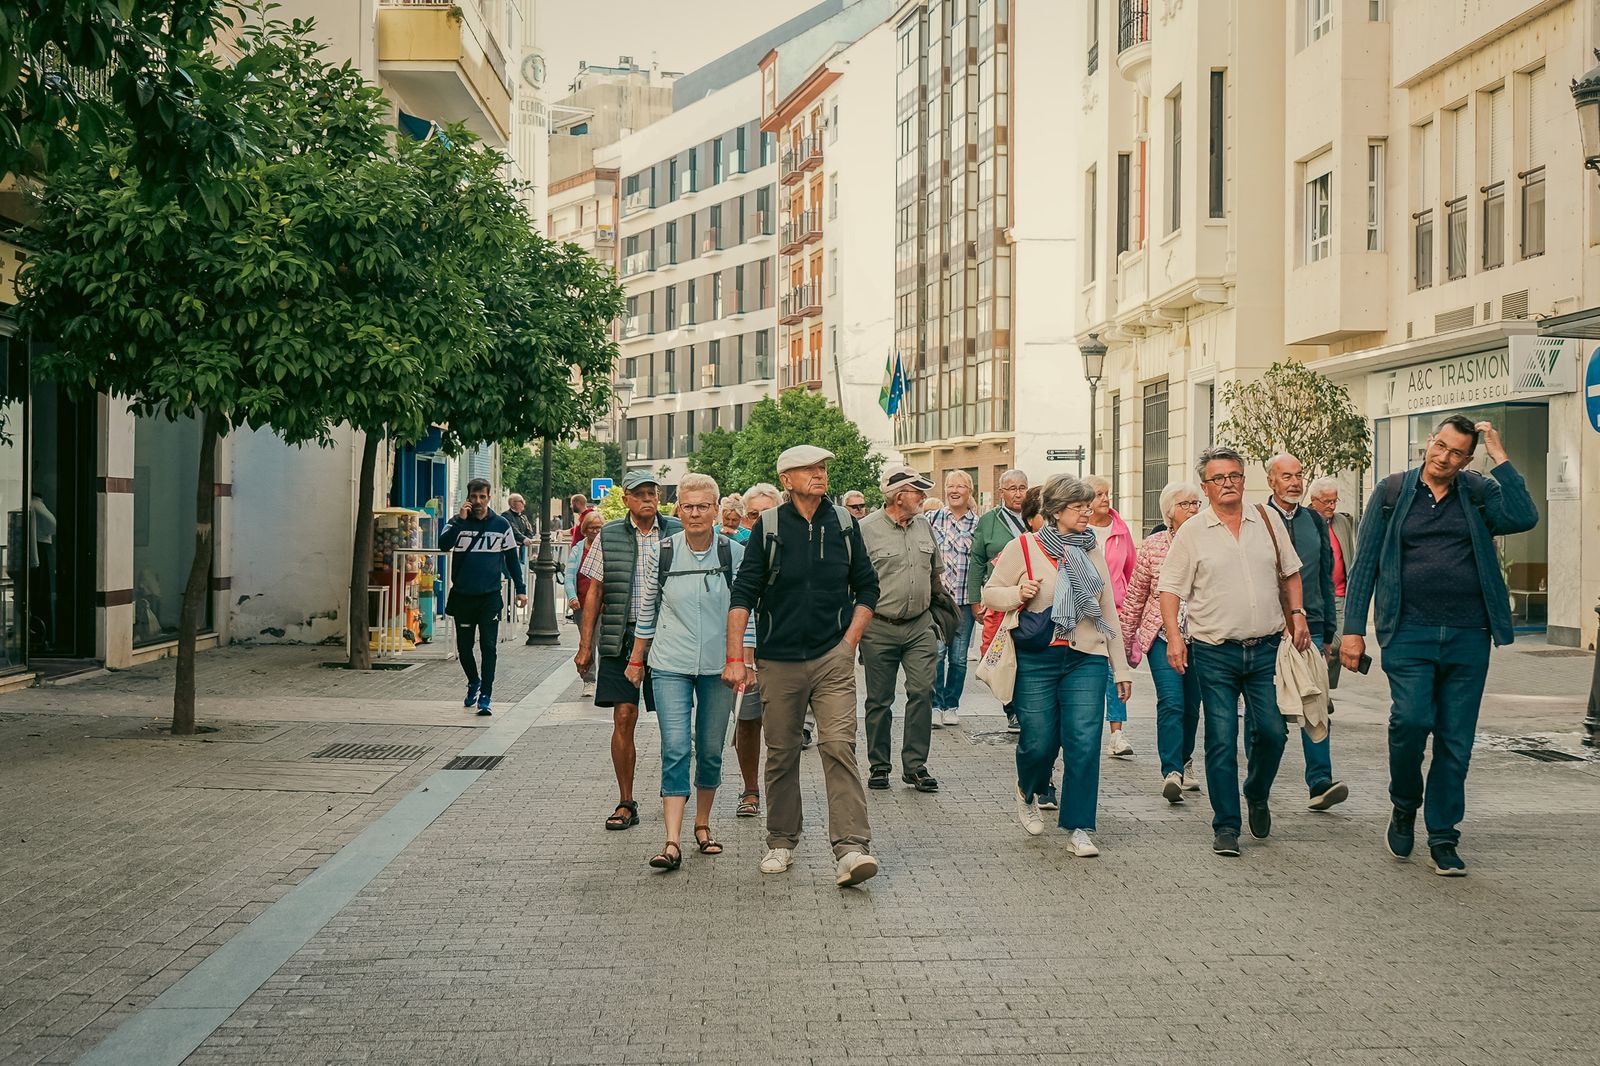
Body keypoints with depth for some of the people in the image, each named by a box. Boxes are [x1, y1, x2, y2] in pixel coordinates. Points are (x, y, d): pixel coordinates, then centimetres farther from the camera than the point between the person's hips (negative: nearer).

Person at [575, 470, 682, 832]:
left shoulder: (677, 534, 4)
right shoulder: (609, 537, 6)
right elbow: (594, 592, 8)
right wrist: (585, 645, 3)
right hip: (621, 638, 0)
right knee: (623, 718, -3)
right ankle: (625, 804, 4)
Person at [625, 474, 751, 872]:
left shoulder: (735, 553, -3)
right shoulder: (662, 553, -1)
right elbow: (647, 610, 9)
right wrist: (636, 660, 13)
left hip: (718, 667, 1)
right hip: (670, 665, -1)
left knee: (711, 750, 10)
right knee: (675, 749, -9)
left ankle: (702, 825, 29)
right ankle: (672, 842, -13)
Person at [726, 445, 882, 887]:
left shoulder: (844, 524, 4)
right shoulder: (769, 527, -2)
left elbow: (867, 587, 12)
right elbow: (744, 593, -2)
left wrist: (850, 641, 2)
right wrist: (735, 658, -8)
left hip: (833, 657, 0)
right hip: (779, 661, 0)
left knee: (839, 746, -12)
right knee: (781, 753, 9)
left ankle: (851, 848, -15)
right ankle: (781, 842, 24)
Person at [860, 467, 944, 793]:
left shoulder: (924, 526, 9)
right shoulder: (866, 529, -8)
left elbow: (937, 572, 21)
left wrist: (935, 609, 20)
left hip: (920, 626, 4)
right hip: (879, 628, -4)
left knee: (922, 692, -4)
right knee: (879, 700, 5)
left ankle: (915, 765, 5)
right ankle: (879, 766, 17)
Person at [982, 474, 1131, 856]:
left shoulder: (1092, 550, 11)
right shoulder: (1023, 548, 0)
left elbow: (1108, 609, 16)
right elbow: (990, 594, 4)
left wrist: (1120, 666, 16)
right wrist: (1018, 594, -18)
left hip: (1087, 659, 3)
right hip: (1037, 660, -2)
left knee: (1084, 743, -7)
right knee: (1039, 742, 1)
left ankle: (1079, 829, 1)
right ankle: (1026, 793, 35)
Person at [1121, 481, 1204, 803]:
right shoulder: (1153, 545, 0)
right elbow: (1135, 595, 6)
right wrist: (1126, 638, 7)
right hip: (1161, 635, -2)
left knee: (1191, 705, 11)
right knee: (1171, 702, -14)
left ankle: (1183, 763, 31)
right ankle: (1171, 772, -17)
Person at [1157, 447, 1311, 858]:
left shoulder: (1268, 520, 8)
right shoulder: (1191, 533, -1)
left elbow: (1289, 572, 18)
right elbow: (1169, 588, -1)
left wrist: (1297, 614, 8)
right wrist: (1174, 636, -12)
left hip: (1266, 649, 2)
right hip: (1215, 654, -2)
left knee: (1272, 731, 0)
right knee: (1221, 741, -2)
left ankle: (1257, 795, 30)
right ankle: (1226, 827, 7)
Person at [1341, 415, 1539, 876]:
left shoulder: (1480, 492, 7)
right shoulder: (1393, 491, 6)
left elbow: (1524, 518, -13)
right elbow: (1364, 563, 6)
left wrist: (1499, 457, -8)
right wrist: (1353, 629, 0)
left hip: (1468, 635, 2)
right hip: (1409, 632, -2)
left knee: (1456, 740, 5)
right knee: (1411, 719, -19)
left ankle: (1443, 838, 16)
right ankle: (1404, 806, 7)